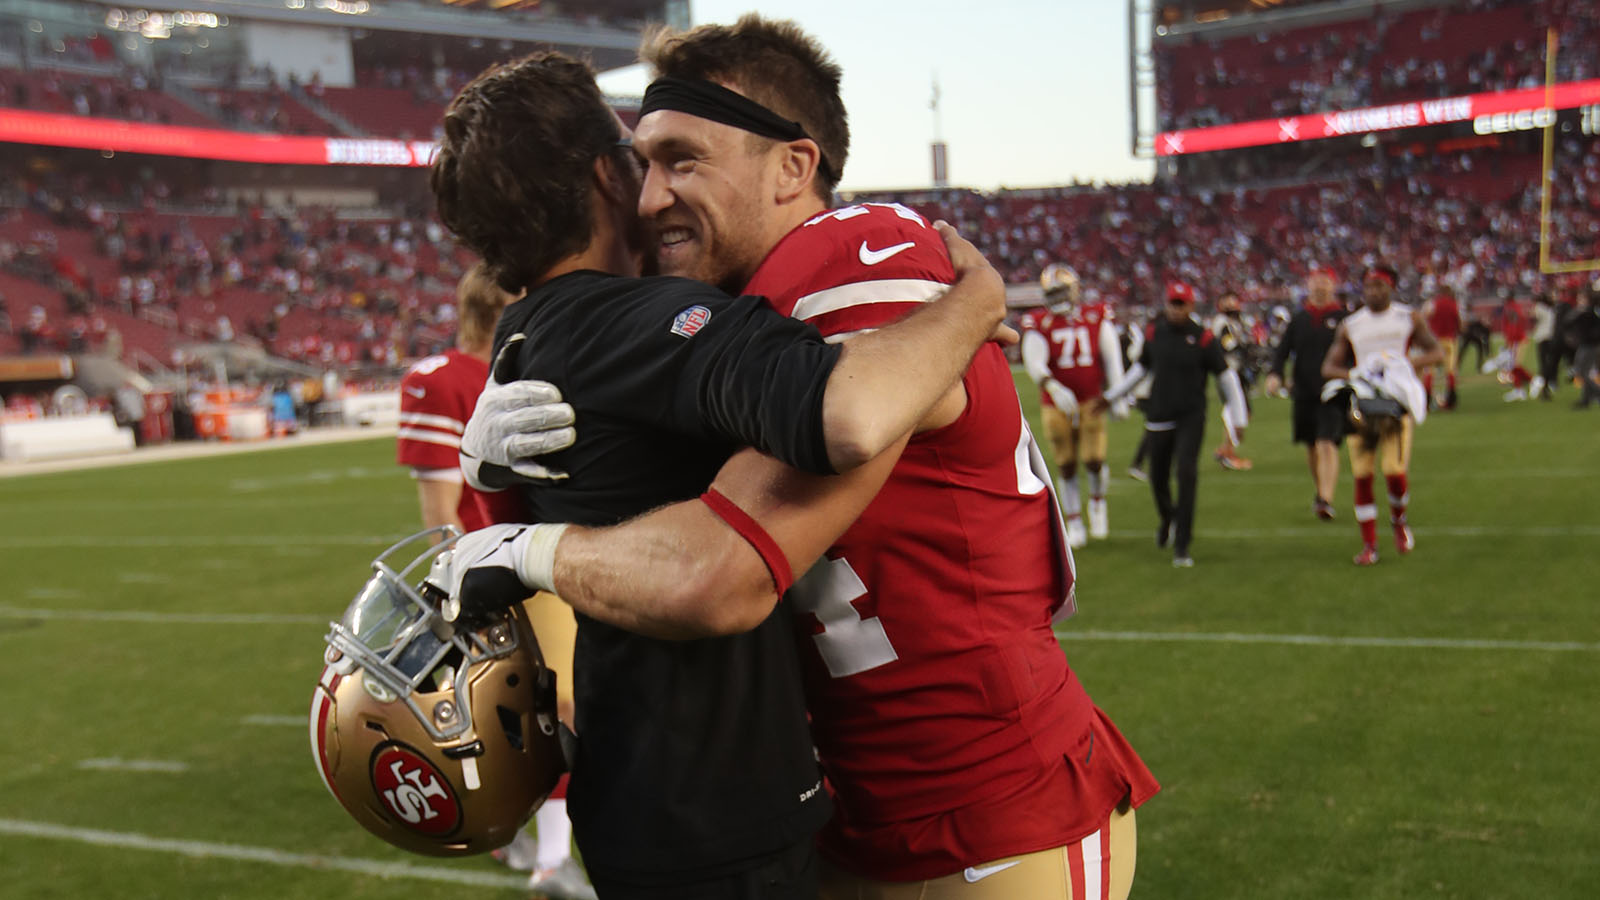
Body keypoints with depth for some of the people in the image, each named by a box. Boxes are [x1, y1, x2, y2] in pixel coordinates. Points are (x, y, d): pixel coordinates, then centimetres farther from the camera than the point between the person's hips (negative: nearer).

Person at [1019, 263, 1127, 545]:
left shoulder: (1097, 318, 1)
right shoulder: (1039, 324, -3)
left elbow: (1112, 358, 3)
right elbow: (1034, 362, -15)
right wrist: (1053, 387, -32)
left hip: (1091, 402, 0)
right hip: (1056, 405, 0)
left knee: (1094, 460, -9)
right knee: (1067, 467, 4)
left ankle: (1097, 503, 23)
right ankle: (1075, 525, 18)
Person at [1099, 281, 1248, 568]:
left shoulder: (1204, 338, -7)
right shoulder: (1154, 333, 3)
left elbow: (1226, 377, 2)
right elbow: (1141, 369, 20)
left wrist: (1238, 417, 1)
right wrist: (1111, 396, 23)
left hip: (1191, 417, -3)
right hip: (1160, 416, 3)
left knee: (1187, 473, -17)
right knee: (1158, 477, 8)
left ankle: (1181, 546, -11)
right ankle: (1168, 518, 43)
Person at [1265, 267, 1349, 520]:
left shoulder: (1344, 318, -2)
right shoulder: (1299, 318, 8)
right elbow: (1282, 350, 7)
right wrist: (1274, 374, -10)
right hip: (1304, 392, 4)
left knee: (1327, 446, -16)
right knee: (1311, 447, 16)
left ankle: (1326, 500, -20)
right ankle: (1319, 491, 36)